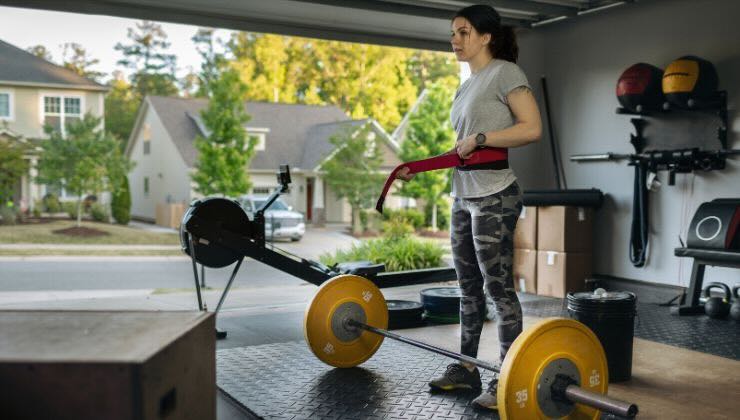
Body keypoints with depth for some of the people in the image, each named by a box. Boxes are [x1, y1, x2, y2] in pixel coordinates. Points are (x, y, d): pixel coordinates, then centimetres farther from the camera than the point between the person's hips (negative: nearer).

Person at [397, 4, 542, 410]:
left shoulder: (505, 72, -6)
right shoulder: (467, 86, 19)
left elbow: (532, 128, -15)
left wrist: (480, 139, -17)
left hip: (494, 196, -9)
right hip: (464, 195, 9)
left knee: (499, 287, -5)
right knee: (469, 286, 13)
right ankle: (466, 368, 22)